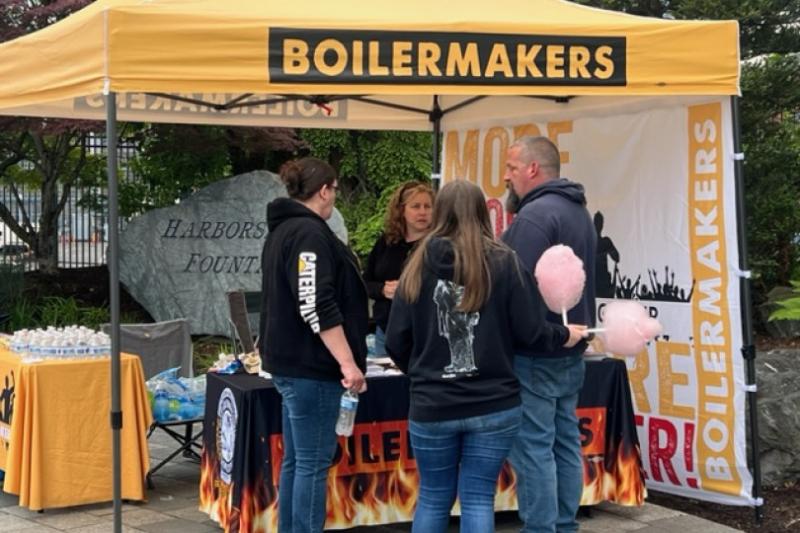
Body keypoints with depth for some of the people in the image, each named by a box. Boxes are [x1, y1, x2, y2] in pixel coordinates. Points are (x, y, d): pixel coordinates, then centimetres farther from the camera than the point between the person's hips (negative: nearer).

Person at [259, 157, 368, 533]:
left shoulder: (283, 229, 17)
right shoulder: (309, 233, -16)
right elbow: (316, 306, -24)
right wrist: (347, 362, -22)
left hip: (291, 361, 10)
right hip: (311, 365, -10)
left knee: (296, 459, 14)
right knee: (313, 463, -5)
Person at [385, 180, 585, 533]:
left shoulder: (419, 265, -2)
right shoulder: (503, 262, -5)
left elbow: (396, 342, 0)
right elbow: (529, 331, -6)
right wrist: (563, 336, 15)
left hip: (432, 407, 1)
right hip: (494, 406, -1)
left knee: (433, 499, 15)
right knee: (478, 499, 7)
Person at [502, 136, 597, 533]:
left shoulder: (535, 215, -17)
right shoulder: (579, 211, 15)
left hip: (535, 353, -10)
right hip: (571, 350, 10)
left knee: (533, 447, -5)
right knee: (564, 442, 13)